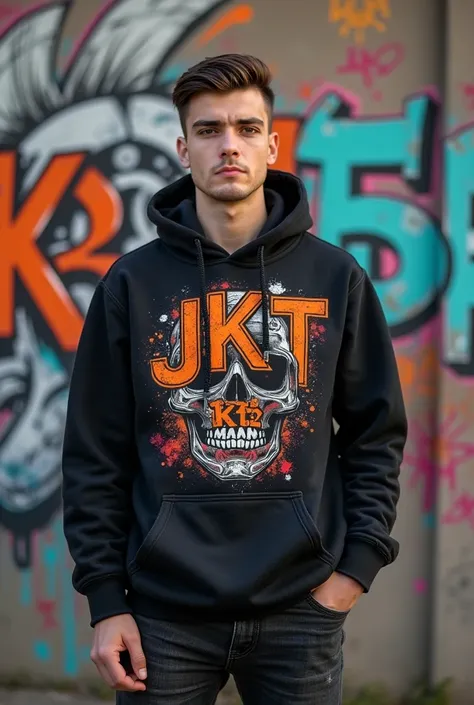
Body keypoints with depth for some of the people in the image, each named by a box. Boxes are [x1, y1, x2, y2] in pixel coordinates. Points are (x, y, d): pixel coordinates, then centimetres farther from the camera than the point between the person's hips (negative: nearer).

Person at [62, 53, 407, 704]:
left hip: (301, 609, 1)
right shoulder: (133, 282, 2)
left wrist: (355, 566, -1)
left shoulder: (336, 278, 3)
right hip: (166, 610, 0)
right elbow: (95, 452, 2)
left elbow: (377, 432, 7)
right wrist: (105, 598, -2)